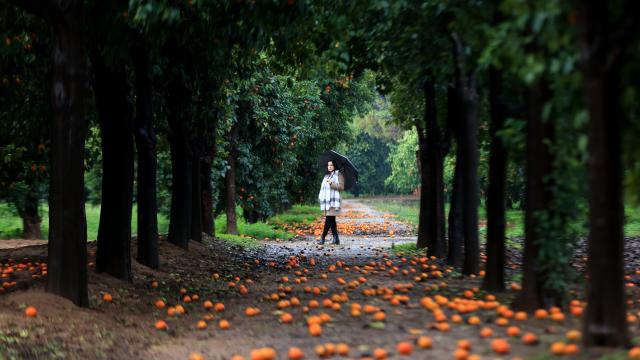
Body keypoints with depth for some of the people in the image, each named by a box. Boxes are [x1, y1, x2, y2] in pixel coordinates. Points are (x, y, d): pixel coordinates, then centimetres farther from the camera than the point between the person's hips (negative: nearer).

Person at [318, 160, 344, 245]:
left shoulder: (338, 175, 0)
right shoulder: (326, 176, 22)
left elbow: (341, 186, -9)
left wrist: (331, 183, -18)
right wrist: (320, 197, 13)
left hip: (333, 201, -7)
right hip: (326, 201, 7)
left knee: (328, 220, -12)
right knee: (331, 220, 6)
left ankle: (322, 238, -13)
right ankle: (336, 239, 8)